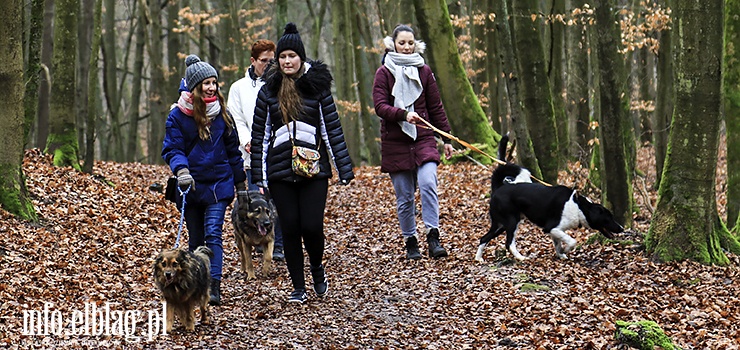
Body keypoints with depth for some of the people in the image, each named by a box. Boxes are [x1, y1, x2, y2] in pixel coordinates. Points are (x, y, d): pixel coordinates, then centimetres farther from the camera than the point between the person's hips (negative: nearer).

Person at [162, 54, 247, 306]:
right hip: (191, 186, 0)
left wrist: (241, 183, 17)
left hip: (218, 184, 0)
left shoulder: (222, 113, 5)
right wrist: (181, 170, -28)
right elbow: (171, 149, -7)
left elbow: (233, 150, 13)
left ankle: (214, 287, -16)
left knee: (213, 235, -11)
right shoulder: (178, 116, -4)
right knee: (196, 239, 9)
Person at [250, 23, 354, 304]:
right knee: (290, 228, 3)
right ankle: (298, 287, 15)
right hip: (280, 172, 2)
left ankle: (317, 267, 23)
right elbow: (260, 135, 7)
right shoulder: (269, 91, 6)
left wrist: (344, 169, -2)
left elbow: (332, 129, 2)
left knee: (312, 226, -8)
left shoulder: (317, 86, 2)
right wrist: (259, 177, 3)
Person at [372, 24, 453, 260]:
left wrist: (446, 138, 9)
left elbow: (436, 107, 12)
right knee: (404, 197, 2)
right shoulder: (384, 72, 2)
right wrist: (404, 114, -25)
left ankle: (433, 238, -18)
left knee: (428, 183, -19)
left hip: (423, 138, 1)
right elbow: (380, 106, -9)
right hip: (395, 141, -1)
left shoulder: (423, 71, 9)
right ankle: (410, 242, 15)